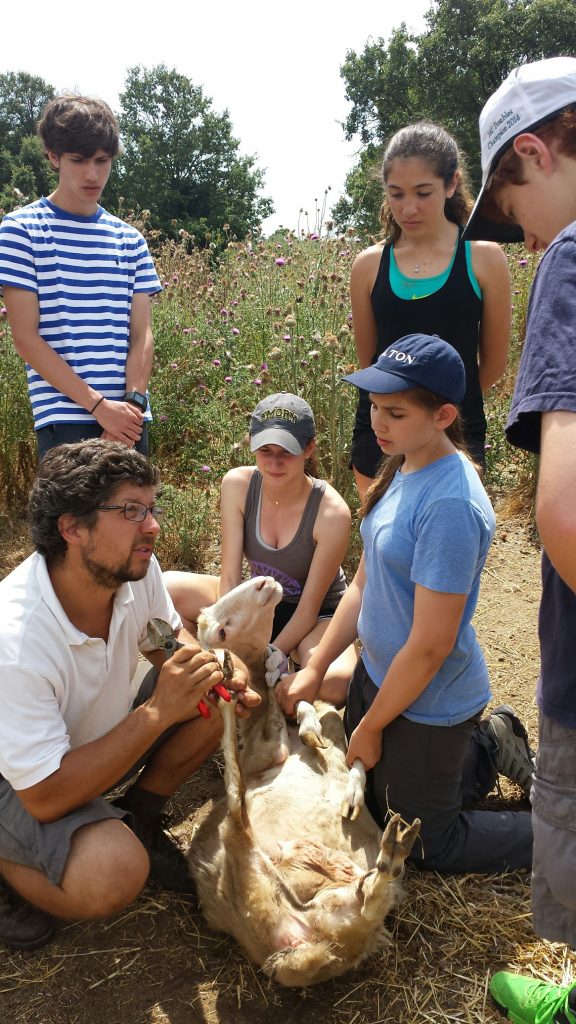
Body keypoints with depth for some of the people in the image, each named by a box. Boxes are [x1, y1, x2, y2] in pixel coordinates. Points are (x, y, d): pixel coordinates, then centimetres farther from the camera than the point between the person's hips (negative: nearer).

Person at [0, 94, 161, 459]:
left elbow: (141, 333, 8)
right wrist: (98, 404, -13)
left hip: (129, 417, 4)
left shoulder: (130, 239, 13)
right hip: (64, 420, -4)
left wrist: (134, 401, -9)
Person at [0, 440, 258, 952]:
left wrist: (214, 674, -18)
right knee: (113, 873, -32)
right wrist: (158, 712, -36)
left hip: (99, 742, 7)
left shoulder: (137, 569, -17)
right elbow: (45, 798, -32)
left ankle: (137, 822, 8)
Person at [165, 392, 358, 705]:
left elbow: (309, 607, -19)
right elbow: (229, 578, -16)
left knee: (335, 683, -37)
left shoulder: (332, 512, -26)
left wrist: (271, 658, -30)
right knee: (164, 589, -19)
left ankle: (278, 687, -2)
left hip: (318, 617, -3)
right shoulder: (237, 484, -16)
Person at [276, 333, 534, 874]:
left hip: (426, 703, -8)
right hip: (377, 671, 8)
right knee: (365, 796, 28)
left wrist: (370, 727, -12)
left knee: (425, 844, 13)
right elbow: (363, 583, 6)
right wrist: (313, 670, 3)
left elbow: (430, 645, -26)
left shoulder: (451, 505, -30)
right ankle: (486, 743, 37)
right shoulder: (403, 470, -2)